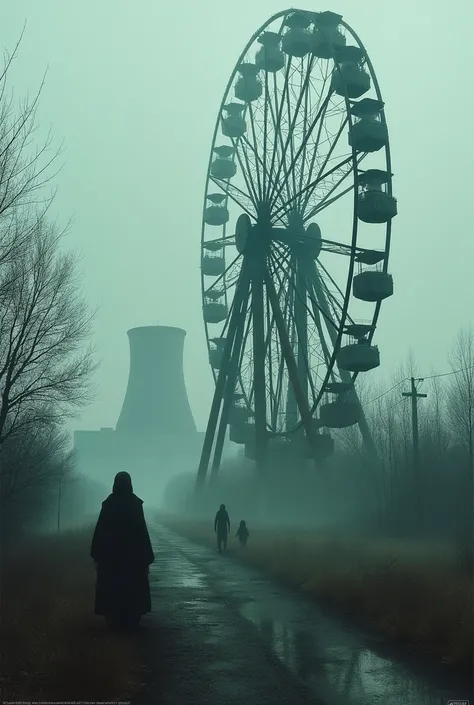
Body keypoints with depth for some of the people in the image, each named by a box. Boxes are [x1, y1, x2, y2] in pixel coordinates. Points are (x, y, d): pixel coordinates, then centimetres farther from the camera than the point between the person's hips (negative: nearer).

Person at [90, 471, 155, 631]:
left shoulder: (108, 503, -5)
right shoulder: (135, 502, -8)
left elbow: (100, 529, -5)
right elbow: (142, 529, -10)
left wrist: (97, 554, 2)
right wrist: (147, 556, -3)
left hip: (111, 551, 1)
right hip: (132, 551, -1)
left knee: (112, 586, 10)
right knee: (132, 586, 10)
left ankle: (114, 619, 12)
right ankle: (131, 619, 13)